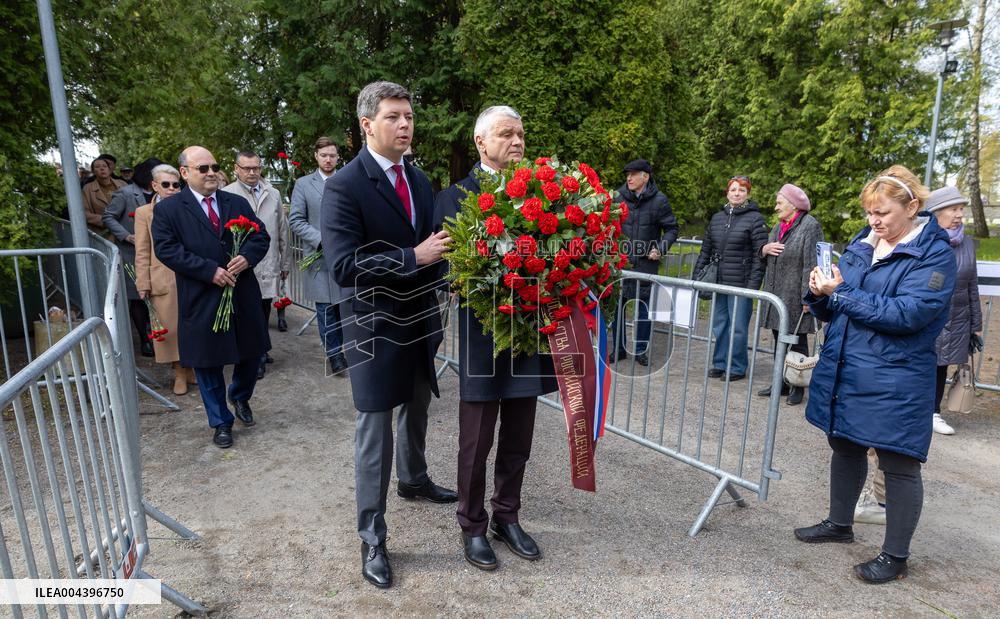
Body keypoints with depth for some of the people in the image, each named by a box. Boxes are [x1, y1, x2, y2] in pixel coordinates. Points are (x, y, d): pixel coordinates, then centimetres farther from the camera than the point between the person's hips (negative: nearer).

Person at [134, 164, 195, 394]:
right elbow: (142, 253, 2)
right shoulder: (144, 213, 4)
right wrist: (143, 284, -3)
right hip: (163, 279, -1)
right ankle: (179, 372, 17)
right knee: (171, 326, 4)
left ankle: (191, 367, 24)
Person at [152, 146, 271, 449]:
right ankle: (221, 422, 25)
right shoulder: (168, 209, -2)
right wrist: (210, 270, -19)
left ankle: (240, 397, 44)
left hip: (243, 295, 3)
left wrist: (247, 257, -15)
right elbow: (166, 249, -11)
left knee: (252, 352, 14)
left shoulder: (238, 203, 8)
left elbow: (261, 236, 6)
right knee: (207, 363, 8)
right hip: (201, 301, -3)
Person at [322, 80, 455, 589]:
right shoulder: (344, 186, -15)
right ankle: (371, 538, 20)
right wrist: (413, 257, -26)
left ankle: (413, 480, 50)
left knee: (416, 411, 24)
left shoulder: (419, 179, 7)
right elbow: (342, 266, -24)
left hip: (421, 322, 7)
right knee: (375, 430, 4)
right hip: (376, 327, -6)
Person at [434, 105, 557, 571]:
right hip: (482, 336, -4)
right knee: (476, 443, 11)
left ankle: (507, 517, 38)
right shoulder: (456, 197, -4)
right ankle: (473, 526, 33)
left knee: (517, 441, 17)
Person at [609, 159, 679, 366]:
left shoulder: (659, 200, -3)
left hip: (646, 262, -1)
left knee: (644, 306, 7)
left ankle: (641, 350, 21)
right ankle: (619, 348, 21)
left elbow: (672, 229, 4)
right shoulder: (618, 196, 1)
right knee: (617, 304, 7)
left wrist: (661, 249, -10)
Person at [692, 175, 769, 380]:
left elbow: (760, 254, -7)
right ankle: (720, 364, 24)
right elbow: (706, 250, 18)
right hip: (718, 282, 5)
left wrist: (753, 284, -14)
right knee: (719, 325, 11)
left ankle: (737, 368, 14)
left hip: (741, 283, -5)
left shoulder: (755, 219, -3)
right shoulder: (717, 217, 14)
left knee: (737, 327, 0)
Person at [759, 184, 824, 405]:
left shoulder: (810, 226, -11)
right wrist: (765, 249, 0)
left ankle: (798, 387, 15)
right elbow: (766, 259, 23)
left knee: (798, 343, 3)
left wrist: (808, 296, -22)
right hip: (776, 295, 8)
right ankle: (782, 383, 26)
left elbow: (811, 264, -17)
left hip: (795, 298, -8)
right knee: (779, 341, 15)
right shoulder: (779, 227, 15)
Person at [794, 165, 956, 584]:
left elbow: (906, 313, -23)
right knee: (845, 448, 19)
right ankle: (839, 524, 39)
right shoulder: (861, 243, 8)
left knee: (898, 466, 7)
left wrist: (842, 295, -21)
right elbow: (831, 311, 11)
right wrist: (821, 294, -10)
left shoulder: (934, 252, -10)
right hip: (843, 371, 7)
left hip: (894, 382, -6)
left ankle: (895, 556, 23)